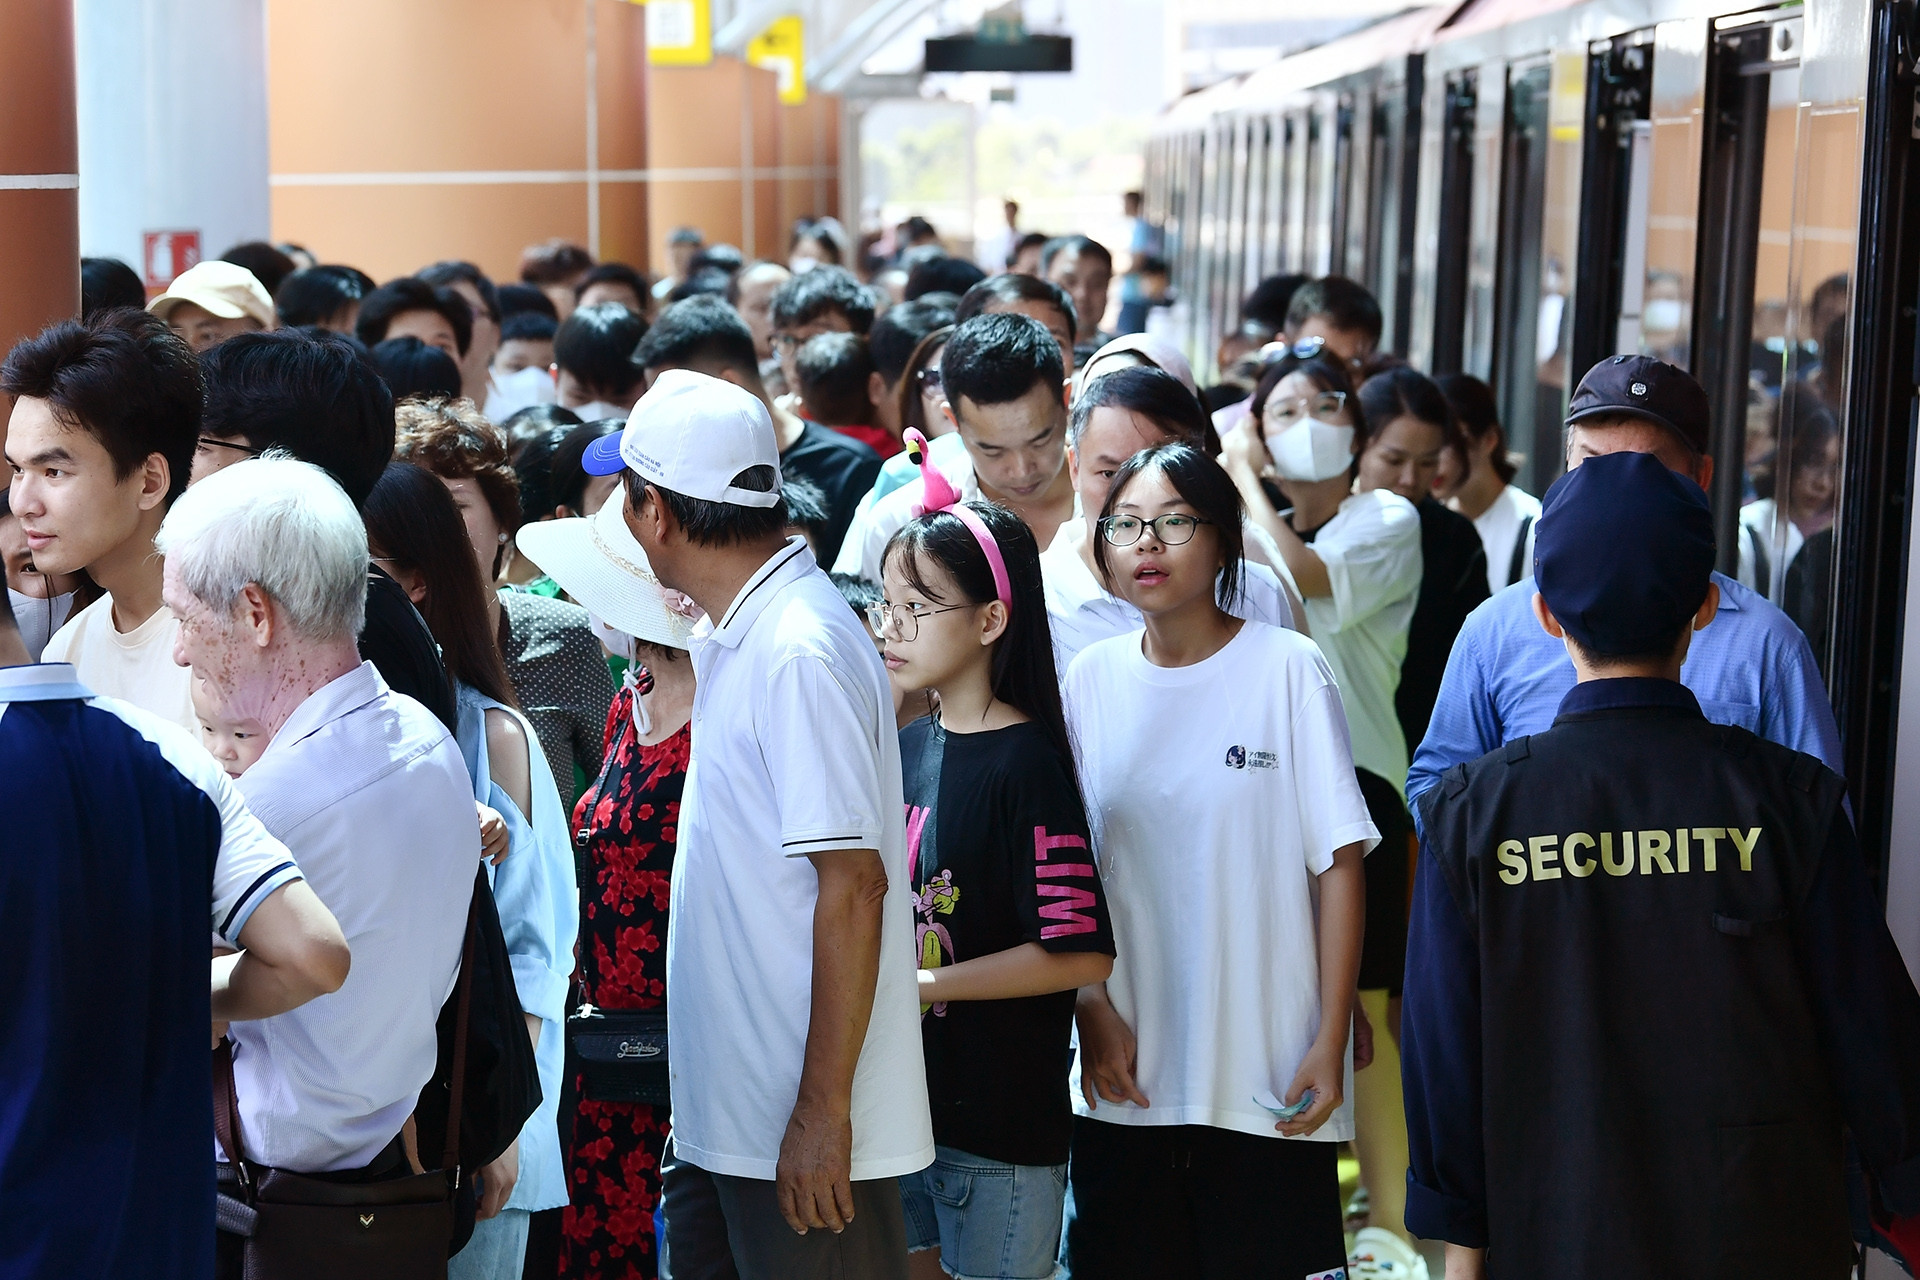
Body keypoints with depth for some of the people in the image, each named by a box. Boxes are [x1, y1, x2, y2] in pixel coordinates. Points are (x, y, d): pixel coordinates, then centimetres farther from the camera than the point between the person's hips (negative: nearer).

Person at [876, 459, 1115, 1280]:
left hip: (1000, 1122, -7)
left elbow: (1081, 953, -21)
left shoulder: (1025, 764, -15)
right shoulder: (906, 749, 8)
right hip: (900, 1100, 7)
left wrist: (924, 985, -17)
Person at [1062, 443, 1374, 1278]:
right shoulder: (1090, 679, 5)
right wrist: (1094, 1012, -2)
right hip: (1126, 1075, 3)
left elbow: (1339, 863, -5)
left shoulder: (1287, 669, -5)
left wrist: (1331, 1040, -9)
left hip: (1269, 1077, -3)